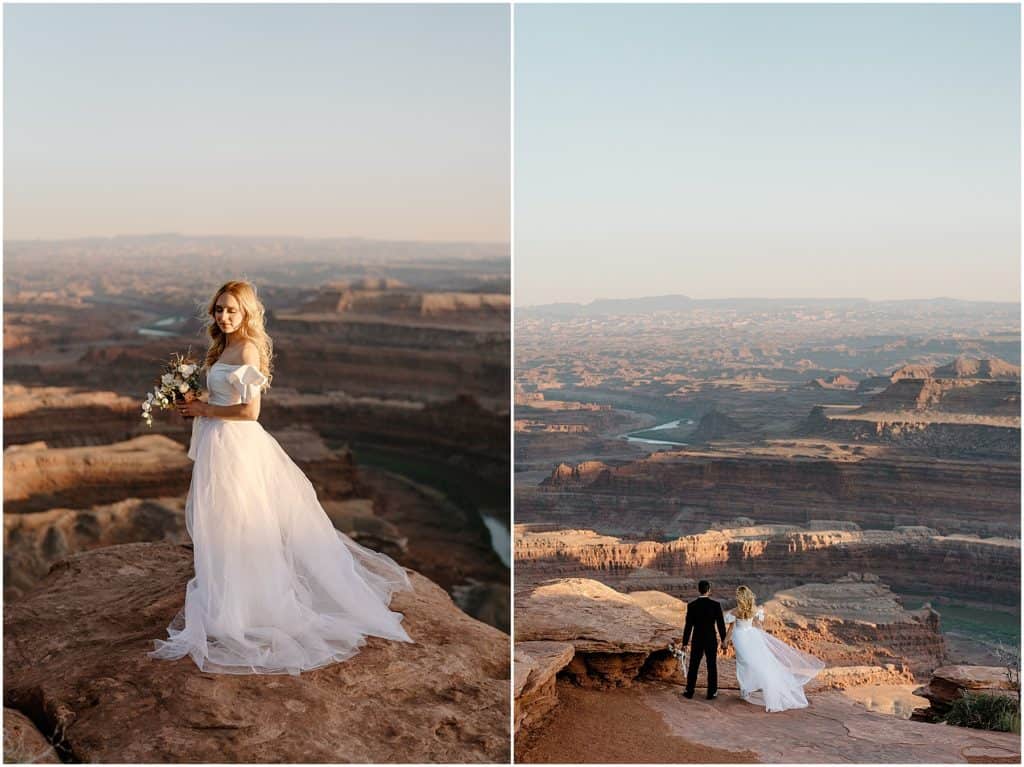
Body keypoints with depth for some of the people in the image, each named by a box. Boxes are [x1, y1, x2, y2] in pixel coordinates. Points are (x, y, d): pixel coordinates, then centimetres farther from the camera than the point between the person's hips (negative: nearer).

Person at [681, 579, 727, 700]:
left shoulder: (691, 605, -10)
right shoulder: (715, 605, -13)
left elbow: (688, 626, -8)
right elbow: (721, 624, -8)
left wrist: (685, 643, -1)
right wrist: (723, 640, 5)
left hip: (697, 640, 1)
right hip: (711, 640, -1)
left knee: (693, 666, 12)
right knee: (712, 667, 11)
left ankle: (689, 691, 18)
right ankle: (711, 693, 15)